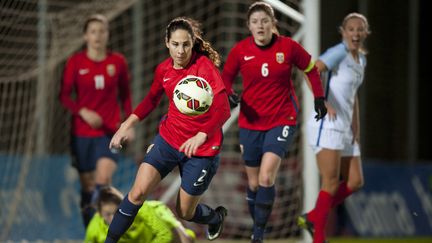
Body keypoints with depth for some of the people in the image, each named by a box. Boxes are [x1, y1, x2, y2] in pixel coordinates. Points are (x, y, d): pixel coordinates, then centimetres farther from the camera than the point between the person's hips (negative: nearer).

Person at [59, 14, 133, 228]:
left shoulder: (118, 62, 1)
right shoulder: (75, 62, -2)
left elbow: (125, 95, 12)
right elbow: (65, 95, 0)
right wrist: (83, 112, -16)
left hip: (109, 132, -1)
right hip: (82, 132, 1)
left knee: (103, 178, -21)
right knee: (87, 185, 6)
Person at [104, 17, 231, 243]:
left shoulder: (205, 66, -19)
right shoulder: (164, 69, -2)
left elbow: (223, 110, -27)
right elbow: (151, 99, 18)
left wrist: (201, 136, -41)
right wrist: (126, 126, 10)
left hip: (201, 147, -4)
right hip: (168, 137, 4)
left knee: (185, 213, 8)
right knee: (138, 192, -13)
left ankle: (216, 217, 42)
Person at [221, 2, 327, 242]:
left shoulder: (289, 46, -8)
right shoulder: (240, 50, -6)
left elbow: (311, 68, 9)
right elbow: (226, 77, 8)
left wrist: (319, 98, 9)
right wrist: (229, 94, -13)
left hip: (282, 120, -2)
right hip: (251, 122, 2)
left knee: (266, 177, -18)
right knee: (254, 182, 7)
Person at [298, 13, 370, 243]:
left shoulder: (361, 59, 17)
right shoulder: (339, 52, -10)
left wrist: (356, 129, 19)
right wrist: (323, 102, -30)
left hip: (344, 128, 9)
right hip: (327, 126, -9)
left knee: (355, 182, 5)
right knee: (331, 184, -11)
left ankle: (312, 218, 17)